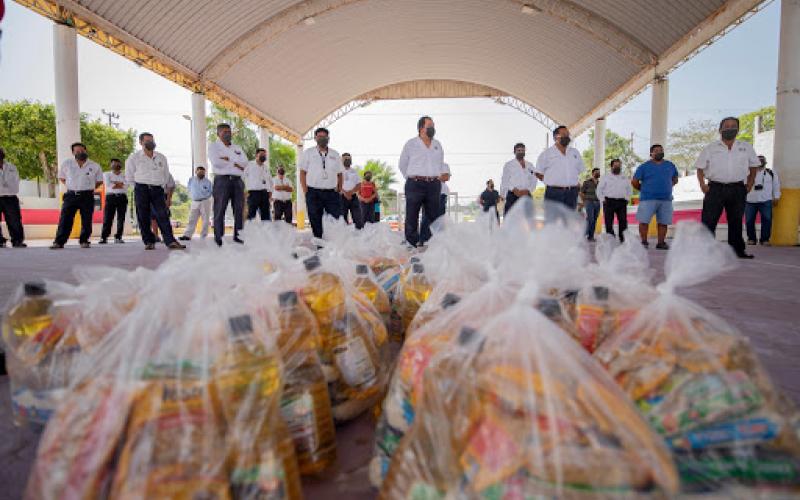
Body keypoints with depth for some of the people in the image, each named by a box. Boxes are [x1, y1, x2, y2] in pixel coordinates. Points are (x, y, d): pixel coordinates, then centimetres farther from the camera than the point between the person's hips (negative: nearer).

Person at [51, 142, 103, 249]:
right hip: (71, 195, 1)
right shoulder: (66, 163, 5)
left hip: (87, 196, 0)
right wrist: (70, 187, 9)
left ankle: (84, 241, 13)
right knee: (65, 219, -5)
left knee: (86, 220, 2)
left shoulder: (95, 166, 3)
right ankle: (59, 242, -5)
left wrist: (89, 188, 6)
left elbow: (99, 181, 14)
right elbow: (61, 177, 18)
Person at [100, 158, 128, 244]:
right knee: (107, 218, -7)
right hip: (111, 197, -1)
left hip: (122, 197, 1)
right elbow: (108, 185, -2)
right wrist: (120, 184, -2)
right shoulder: (107, 174, 15)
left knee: (121, 218, -2)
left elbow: (126, 185, -2)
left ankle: (118, 237, 2)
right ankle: (104, 237, -7)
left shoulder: (124, 175, 17)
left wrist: (114, 183, -7)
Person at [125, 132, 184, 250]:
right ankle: (149, 242, 6)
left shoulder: (161, 157, 14)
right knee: (143, 217, -2)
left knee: (162, 215, -10)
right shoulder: (134, 157, 6)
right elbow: (129, 176, 9)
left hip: (157, 189, 1)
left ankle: (170, 241, -18)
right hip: (141, 189, -1)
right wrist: (141, 184, 11)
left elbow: (166, 175, 21)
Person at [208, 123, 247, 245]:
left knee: (239, 210, 1)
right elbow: (216, 162, -9)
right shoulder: (213, 146, 9)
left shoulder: (237, 148, 23)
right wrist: (235, 163, 0)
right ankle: (218, 238, -6)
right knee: (220, 210, -8)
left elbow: (244, 163, 6)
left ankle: (238, 236, 5)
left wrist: (227, 159, -4)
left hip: (237, 180, 5)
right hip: (222, 180, -5)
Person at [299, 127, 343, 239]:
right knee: (316, 222, 2)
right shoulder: (308, 153, 7)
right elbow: (302, 173, 5)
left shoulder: (335, 155, 12)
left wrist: (339, 191, 3)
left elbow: (339, 174, 13)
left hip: (332, 193, 1)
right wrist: (306, 192, -3)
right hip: (313, 193, -1)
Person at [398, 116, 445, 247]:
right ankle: (411, 244, 1)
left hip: (434, 185, 4)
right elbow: (402, 165, 11)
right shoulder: (411, 144, 4)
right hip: (415, 185, -4)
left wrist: (438, 178, 15)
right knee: (412, 217, -4)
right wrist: (412, 179, 8)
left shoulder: (438, 145, 16)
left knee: (434, 216, 4)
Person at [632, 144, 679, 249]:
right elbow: (634, 182, 4)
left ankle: (661, 243, 10)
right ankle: (644, 242, 1)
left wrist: (666, 188, 15)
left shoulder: (670, 165, 14)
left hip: (666, 199, 3)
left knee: (663, 222, 3)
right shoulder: (644, 166, 3)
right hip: (648, 199, -3)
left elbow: (675, 180, 27)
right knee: (644, 221, -8)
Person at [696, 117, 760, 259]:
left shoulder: (746, 147, 12)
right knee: (709, 220, -9)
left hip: (737, 189, 3)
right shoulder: (711, 148, 5)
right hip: (715, 188, -3)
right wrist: (702, 184, -8)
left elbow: (753, 166, 18)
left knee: (736, 221, 10)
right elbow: (700, 167, 5)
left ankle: (738, 250, 18)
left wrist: (749, 184, 9)